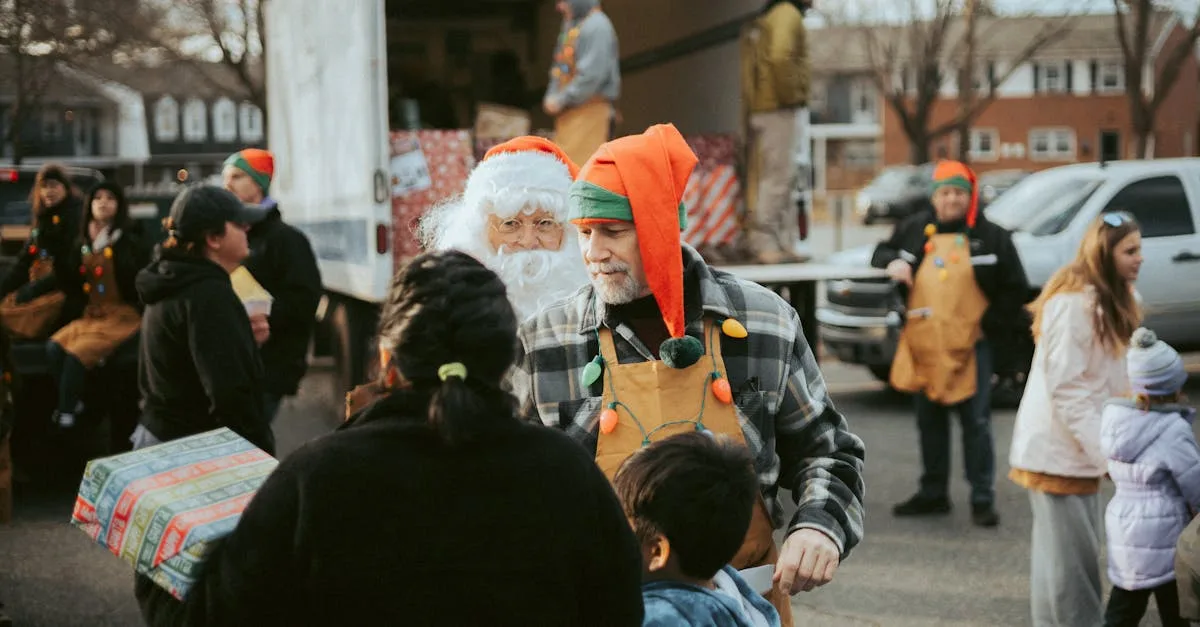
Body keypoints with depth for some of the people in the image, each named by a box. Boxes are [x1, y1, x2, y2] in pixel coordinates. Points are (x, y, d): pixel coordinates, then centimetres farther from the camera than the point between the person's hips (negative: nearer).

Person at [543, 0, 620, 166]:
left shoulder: (597, 26, -10)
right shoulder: (570, 26, 18)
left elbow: (593, 73, -19)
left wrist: (561, 100, -15)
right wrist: (551, 97, 4)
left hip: (589, 110, -9)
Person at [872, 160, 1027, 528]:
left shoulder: (990, 236, -1)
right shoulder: (916, 230, 8)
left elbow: (1015, 289, 2)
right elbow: (882, 252, 24)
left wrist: (992, 326, -5)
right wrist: (891, 262, 0)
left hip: (970, 345, -4)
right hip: (924, 345, 4)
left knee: (976, 424, -5)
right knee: (930, 422, 13)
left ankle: (983, 500, 1)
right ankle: (933, 494, 24)